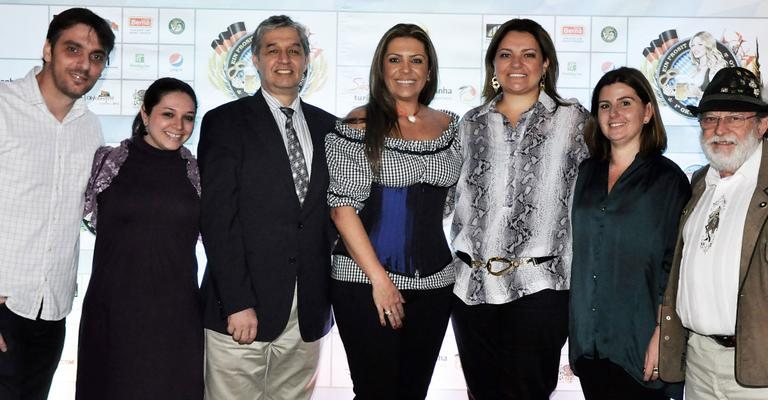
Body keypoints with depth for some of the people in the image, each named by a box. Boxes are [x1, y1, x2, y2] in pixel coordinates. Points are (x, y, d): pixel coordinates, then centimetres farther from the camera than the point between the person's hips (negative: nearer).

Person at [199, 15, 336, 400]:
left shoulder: (328, 127, 12)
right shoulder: (225, 122, -1)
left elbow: (334, 209, 13)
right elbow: (217, 218, -8)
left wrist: (326, 297, 5)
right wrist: (238, 303, -15)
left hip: (309, 313, 4)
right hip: (241, 310, -3)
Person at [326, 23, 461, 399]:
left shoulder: (449, 125, 8)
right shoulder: (358, 125, -6)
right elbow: (342, 208, -10)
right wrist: (379, 278, -14)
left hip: (434, 282, 5)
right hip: (365, 282, -4)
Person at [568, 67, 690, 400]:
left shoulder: (667, 178, -5)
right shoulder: (588, 172, 9)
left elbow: (676, 266, -7)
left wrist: (661, 334, -13)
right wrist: (575, 328, 9)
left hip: (638, 339, -4)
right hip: (587, 336, 4)